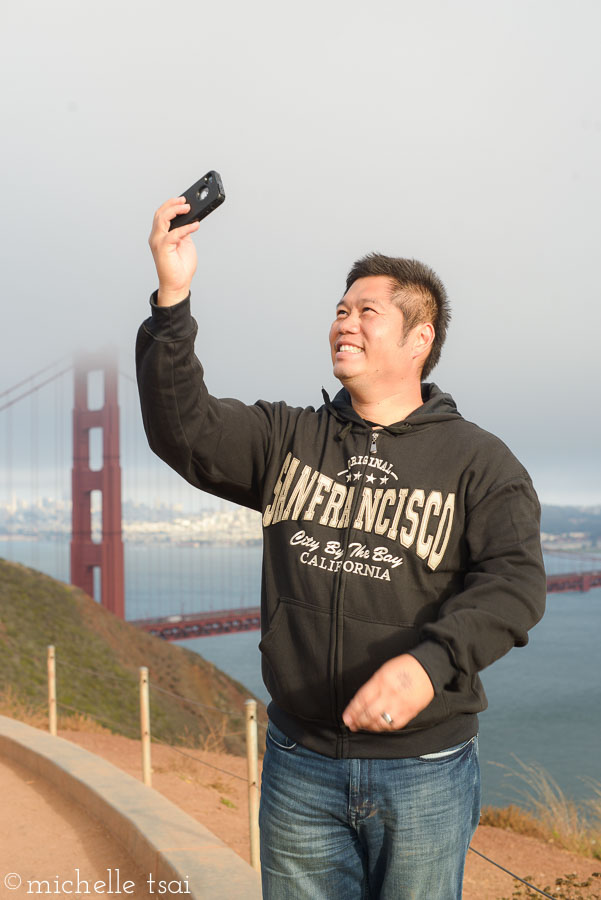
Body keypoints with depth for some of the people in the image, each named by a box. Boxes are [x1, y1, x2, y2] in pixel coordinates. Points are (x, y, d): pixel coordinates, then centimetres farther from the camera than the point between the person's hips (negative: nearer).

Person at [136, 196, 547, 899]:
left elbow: (514, 582, -15)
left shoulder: (477, 461, -3)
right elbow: (184, 431, -7)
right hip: (299, 763, 3)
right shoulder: (288, 439, 6)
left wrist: (430, 662, -33)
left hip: (424, 772, -2)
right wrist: (173, 299, -17)